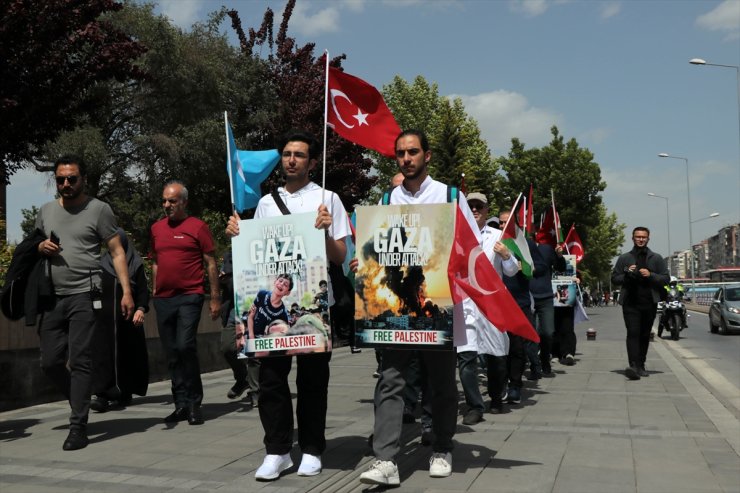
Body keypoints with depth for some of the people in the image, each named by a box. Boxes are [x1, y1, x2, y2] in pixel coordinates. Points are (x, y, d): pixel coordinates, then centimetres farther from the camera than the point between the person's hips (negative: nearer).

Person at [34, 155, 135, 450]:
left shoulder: (98, 209, 0)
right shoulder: (46, 211, 15)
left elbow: (117, 252, -3)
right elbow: (34, 247, 25)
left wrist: (126, 291, -12)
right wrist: (40, 247, -1)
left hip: (84, 296, -5)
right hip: (52, 297, 5)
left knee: (79, 361, -7)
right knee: (50, 362, 6)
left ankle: (78, 428, -2)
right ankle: (81, 402, 29)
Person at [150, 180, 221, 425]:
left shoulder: (197, 227, -2)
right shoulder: (156, 228, 13)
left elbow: (211, 264, -2)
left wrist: (215, 297, -6)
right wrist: (155, 293, 15)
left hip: (189, 297, -5)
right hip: (163, 300, 6)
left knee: (185, 346, -17)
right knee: (172, 354, 8)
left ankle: (194, 403, -2)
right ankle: (181, 404, 17)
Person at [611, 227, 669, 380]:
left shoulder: (656, 258, 12)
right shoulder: (624, 258, 10)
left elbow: (666, 279, 7)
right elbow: (614, 278, 8)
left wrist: (650, 275, -10)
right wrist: (627, 274, -10)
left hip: (650, 303, 2)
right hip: (630, 303, -2)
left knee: (645, 335, 9)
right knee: (633, 333, -14)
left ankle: (641, 366, 18)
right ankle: (633, 366, -24)